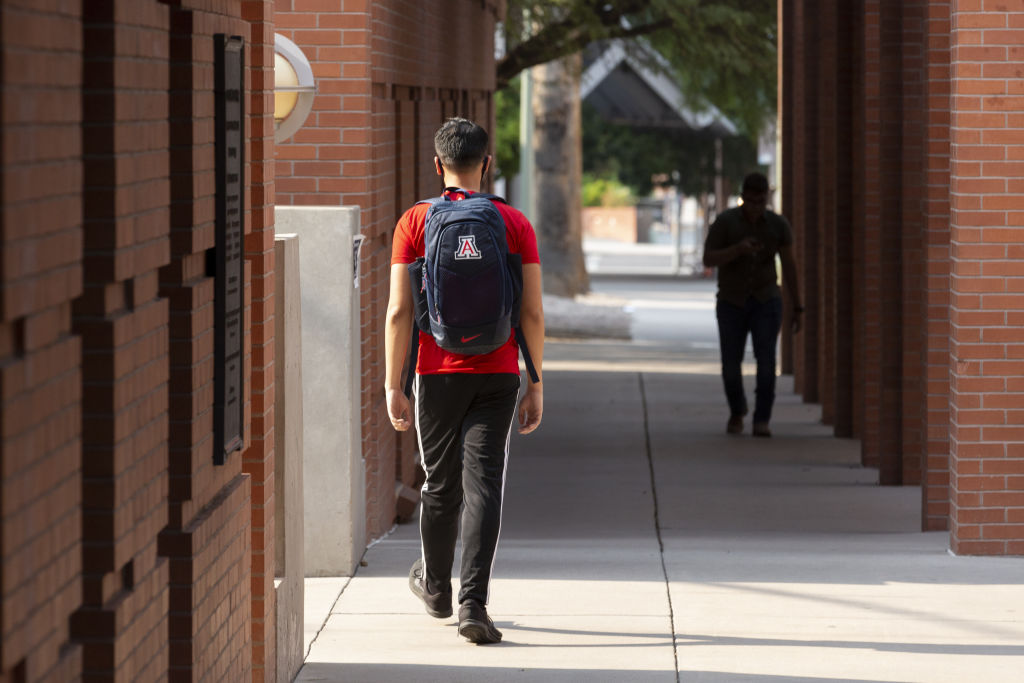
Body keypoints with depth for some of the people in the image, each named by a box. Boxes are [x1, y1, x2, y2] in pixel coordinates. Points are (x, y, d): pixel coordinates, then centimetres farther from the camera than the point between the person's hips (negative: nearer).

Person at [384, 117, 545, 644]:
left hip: (438, 374, 0)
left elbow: (398, 312, -5)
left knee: (440, 486, 16)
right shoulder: (515, 225, 0)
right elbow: (533, 313, -1)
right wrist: (535, 384, 7)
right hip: (497, 377, 0)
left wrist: (393, 386, 0)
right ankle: (473, 603, -14)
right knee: (483, 487, -3)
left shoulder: (414, 223, -2)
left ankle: (435, 587, 35)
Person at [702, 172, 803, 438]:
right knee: (731, 365, 2)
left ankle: (761, 422, -15)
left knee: (766, 357, -19)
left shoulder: (779, 224, -5)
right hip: (732, 303, 0)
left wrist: (798, 310, 4)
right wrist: (738, 248, -33)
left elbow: (789, 267, 3)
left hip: (766, 301, 0)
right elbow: (708, 260, -15)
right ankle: (737, 411, 31)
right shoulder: (724, 221, -11)